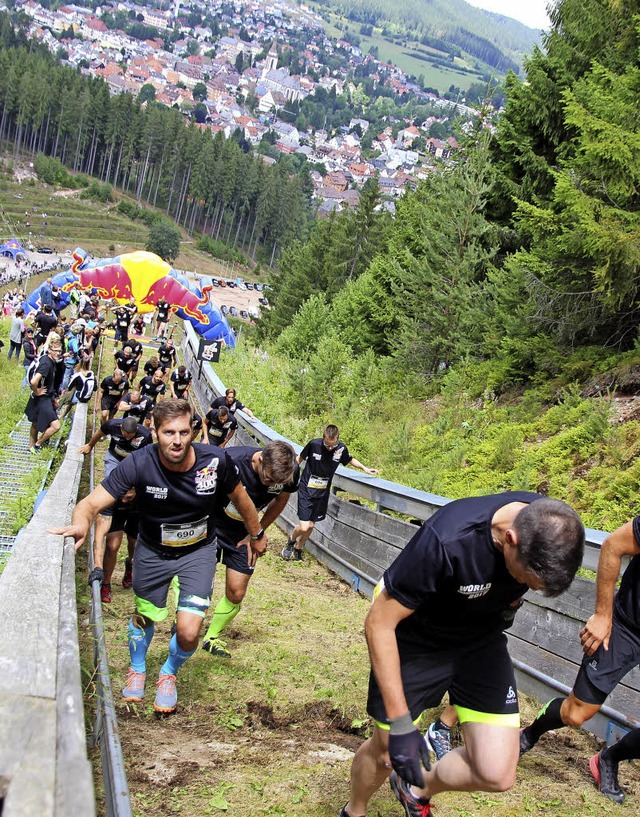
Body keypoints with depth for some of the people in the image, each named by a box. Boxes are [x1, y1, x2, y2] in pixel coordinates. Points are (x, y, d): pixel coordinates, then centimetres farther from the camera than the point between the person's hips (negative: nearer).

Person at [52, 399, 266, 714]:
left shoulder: (215, 460, -25)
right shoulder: (140, 463, -30)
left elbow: (240, 498, -4)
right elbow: (91, 503, -32)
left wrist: (256, 534, 10)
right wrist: (81, 522, -56)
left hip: (198, 550, 0)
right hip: (152, 551, 0)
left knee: (188, 632, -10)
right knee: (144, 616, 21)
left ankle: (169, 674, 27)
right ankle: (137, 669, 55)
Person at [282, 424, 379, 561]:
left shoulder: (341, 448, -10)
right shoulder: (314, 444, -19)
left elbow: (350, 460, 13)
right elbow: (300, 458, -2)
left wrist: (365, 468, 2)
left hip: (322, 493, 4)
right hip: (306, 490, -4)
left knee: (311, 525, 11)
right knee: (304, 527, -9)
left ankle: (298, 549, 36)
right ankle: (291, 541, 24)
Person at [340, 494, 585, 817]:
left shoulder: (552, 527, -23)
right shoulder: (446, 540, -38)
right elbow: (378, 624, -27)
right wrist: (400, 725, -27)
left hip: (481, 638, 4)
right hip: (415, 641, -4)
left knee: (496, 775, -6)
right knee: (388, 751, 10)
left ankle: (418, 789, 26)